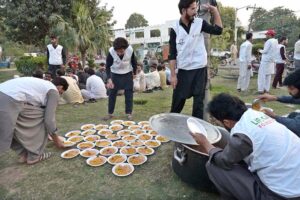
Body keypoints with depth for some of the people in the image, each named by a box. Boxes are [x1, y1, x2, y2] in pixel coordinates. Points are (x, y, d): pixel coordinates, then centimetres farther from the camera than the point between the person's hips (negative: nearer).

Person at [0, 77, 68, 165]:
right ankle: (34, 155, 17)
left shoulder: (42, 84, 32)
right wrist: (56, 139, 22)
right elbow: (49, 119, 5)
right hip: (10, 101, -9)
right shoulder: (54, 91, 7)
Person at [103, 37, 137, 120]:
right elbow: (108, 66, -20)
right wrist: (109, 79, -32)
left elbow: (134, 62, -5)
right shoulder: (111, 52, -25)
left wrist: (134, 73, 4)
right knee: (112, 94, 2)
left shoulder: (130, 50, -23)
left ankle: (129, 113, 11)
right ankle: (110, 113, 14)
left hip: (127, 74, 0)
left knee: (129, 94, 0)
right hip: (115, 74, 0)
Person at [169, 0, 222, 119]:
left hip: (200, 69, 1)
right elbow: (172, 54, -4)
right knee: (177, 101, 10)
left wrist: (215, 11, 1)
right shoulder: (175, 29, -4)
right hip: (183, 71, -1)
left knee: (199, 101, 7)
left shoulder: (200, 23, 1)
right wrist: (173, 75, -8)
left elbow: (218, 30, 9)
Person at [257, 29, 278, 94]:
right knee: (268, 75, 11)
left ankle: (261, 89, -5)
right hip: (271, 60, 8)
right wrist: (262, 50, 17)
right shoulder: (276, 41, 12)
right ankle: (267, 89, 15)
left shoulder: (269, 41, -14)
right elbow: (271, 51, 17)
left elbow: (265, 51, -15)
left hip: (265, 60, -8)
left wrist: (260, 50, 3)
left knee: (262, 75, -5)